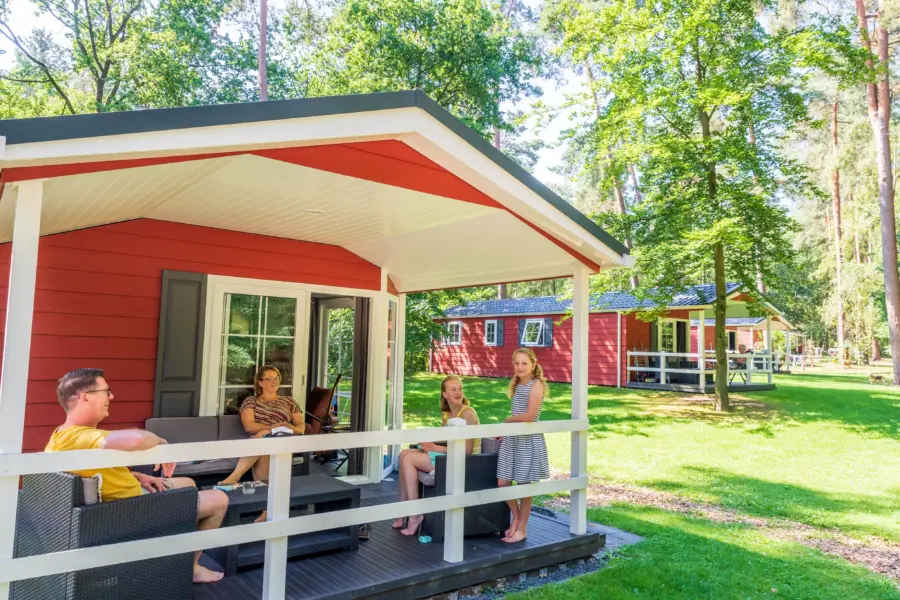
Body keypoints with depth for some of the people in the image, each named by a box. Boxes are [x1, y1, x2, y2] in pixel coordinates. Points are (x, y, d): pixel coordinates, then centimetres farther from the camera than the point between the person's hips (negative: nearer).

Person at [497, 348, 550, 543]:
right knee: (502, 483, 5)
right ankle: (516, 516, 29)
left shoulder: (537, 385, -11)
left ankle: (521, 528, 18)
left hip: (529, 440, -7)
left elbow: (529, 416, -19)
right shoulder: (516, 385, 12)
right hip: (511, 439, 7)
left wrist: (508, 420, -5)